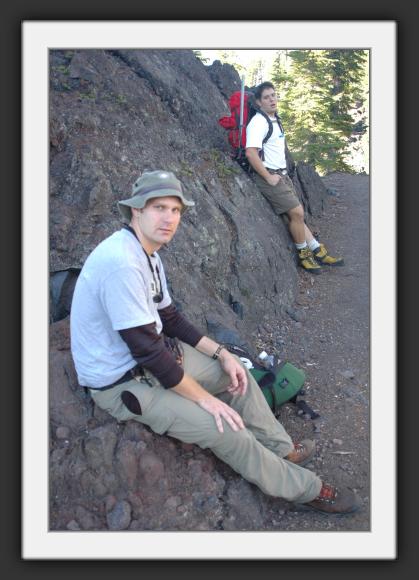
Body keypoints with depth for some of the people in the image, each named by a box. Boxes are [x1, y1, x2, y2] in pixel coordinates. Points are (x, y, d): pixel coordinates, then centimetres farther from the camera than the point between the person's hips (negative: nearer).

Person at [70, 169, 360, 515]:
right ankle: (305, 489, 6)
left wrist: (221, 353, 3)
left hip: (156, 356, 10)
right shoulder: (122, 263, -29)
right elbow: (146, 350, -28)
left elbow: (170, 319, 12)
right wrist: (205, 398, -19)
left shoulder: (148, 254, 4)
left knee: (237, 372, 11)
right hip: (120, 383, -10)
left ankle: (281, 450, 26)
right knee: (225, 429, -14)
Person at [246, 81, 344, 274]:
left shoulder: (275, 119, 17)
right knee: (297, 212, -12)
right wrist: (268, 177, -21)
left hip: (281, 174, 9)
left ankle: (317, 251, 14)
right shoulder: (258, 122, -14)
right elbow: (250, 153, -26)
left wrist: (282, 173, 18)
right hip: (269, 176, -9)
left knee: (296, 213, 10)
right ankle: (303, 254, 5)